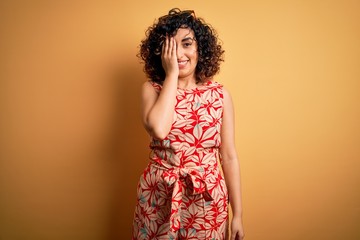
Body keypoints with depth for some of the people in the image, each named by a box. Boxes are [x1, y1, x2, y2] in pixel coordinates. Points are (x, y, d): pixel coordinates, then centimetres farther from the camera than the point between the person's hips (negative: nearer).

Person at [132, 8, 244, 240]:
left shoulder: (220, 94, -3)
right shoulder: (152, 89, -4)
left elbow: (229, 157, -1)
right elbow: (158, 129, -25)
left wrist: (237, 214, -1)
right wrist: (171, 74, -16)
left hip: (207, 200, 1)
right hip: (159, 198, 0)